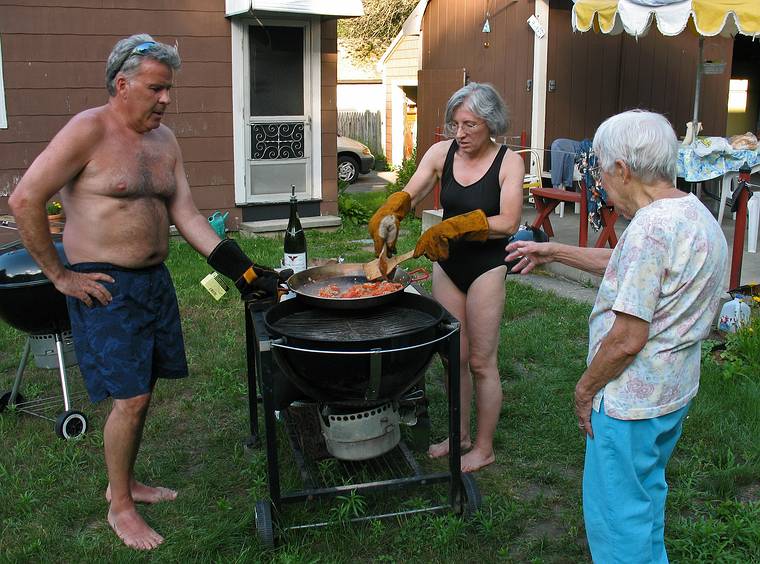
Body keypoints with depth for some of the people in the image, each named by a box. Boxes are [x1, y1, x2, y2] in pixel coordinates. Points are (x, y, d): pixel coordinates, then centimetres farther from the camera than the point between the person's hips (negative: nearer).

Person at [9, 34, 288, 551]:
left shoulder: (165, 140, 8)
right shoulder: (88, 131, -14)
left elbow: (187, 217, 6)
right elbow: (25, 201, -16)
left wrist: (242, 269, -3)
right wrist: (60, 275, -13)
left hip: (155, 281, 7)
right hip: (105, 289, -7)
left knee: (142, 393, 15)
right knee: (130, 399, -4)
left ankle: (126, 481, 35)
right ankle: (120, 507, 16)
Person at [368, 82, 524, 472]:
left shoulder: (508, 162, -14)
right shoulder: (442, 153, -3)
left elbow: (508, 223, -22)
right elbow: (409, 194, -6)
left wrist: (453, 228, -31)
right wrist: (388, 214, -29)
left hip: (486, 267, -4)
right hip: (446, 265, 5)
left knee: (481, 361, 4)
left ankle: (484, 447, 21)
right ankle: (460, 435, 33)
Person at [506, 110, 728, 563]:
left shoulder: (652, 228, -27)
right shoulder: (695, 213, 4)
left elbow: (627, 339, -27)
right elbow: (623, 265, 18)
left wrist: (586, 388, -12)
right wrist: (554, 252, 20)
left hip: (632, 401, -10)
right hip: (675, 390, 10)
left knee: (617, 517, 8)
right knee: (646, 499, 29)